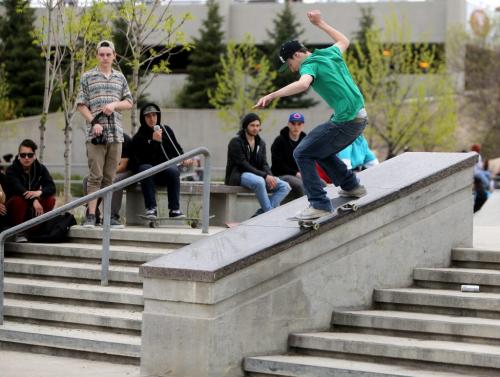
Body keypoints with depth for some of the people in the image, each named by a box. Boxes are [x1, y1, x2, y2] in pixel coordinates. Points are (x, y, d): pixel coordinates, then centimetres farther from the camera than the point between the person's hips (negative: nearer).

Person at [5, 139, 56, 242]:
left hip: (32, 210, 4)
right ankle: (19, 233, -19)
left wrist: (40, 192, -38)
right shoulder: (11, 170, -14)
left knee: (51, 198, -19)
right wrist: (34, 200, -47)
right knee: (19, 198, -35)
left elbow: (51, 187, -15)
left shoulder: (40, 169, -2)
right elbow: (17, 188, -32)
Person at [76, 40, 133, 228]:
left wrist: (115, 104, -4)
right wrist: (94, 122, -12)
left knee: (109, 177, 6)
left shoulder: (120, 77, 14)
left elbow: (129, 102, 16)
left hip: (116, 133, 3)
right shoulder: (88, 77, 5)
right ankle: (91, 215, -8)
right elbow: (81, 105, 1)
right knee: (95, 176, -8)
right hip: (96, 133, -3)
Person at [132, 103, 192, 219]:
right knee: (145, 169, -36)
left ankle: (174, 209, -30)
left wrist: (184, 158, 6)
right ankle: (151, 208, -34)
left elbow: (177, 148, 26)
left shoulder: (166, 130, 14)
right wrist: (154, 141, -17)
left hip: (167, 167, 2)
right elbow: (142, 159, -12)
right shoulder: (138, 138, 3)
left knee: (173, 170, -33)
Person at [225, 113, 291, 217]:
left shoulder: (261, 143, 15)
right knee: (259, 181, -40)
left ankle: (260, 215, -21)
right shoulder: (236, 142, -8)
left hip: (258, 176, 7)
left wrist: (270, 176, -16)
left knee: (285, 186, -13)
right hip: (238, 175, -7)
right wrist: (265, 176, -24)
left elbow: (264, 164, 8)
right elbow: (243, 165, -16)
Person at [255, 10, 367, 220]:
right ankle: (351, 186, 31)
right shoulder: (330, 54, 14)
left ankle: (320, 205, -8)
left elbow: (303, 84, -33)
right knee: (321, 152, 24)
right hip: (360, 116, 9)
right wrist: (320, 24, 42)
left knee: (302, 154, -4)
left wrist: (271, 96, -36)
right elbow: (344, 41, 37)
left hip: (346, 121, -9)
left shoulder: (309, 65, -10)